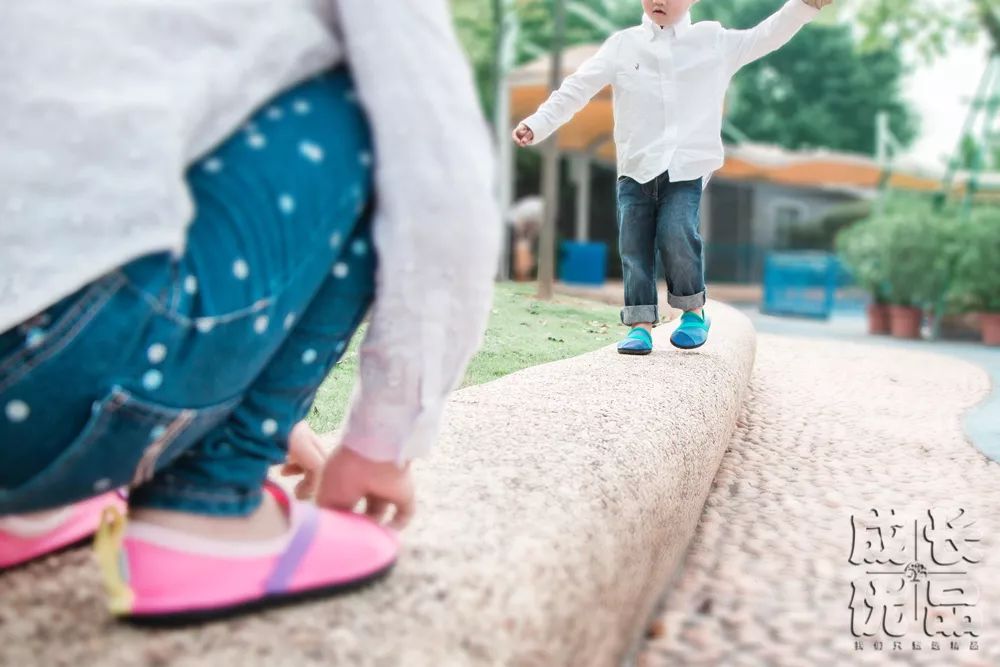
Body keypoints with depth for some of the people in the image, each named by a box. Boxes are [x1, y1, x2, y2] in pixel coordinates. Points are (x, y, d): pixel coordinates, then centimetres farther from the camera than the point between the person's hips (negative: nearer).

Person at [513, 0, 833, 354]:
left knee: (677, 235, -16)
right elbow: (578, 88, 4)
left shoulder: (715, 41, 8)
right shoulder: (622, 45, 7)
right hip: (635, 167, 2)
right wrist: (537, 124, -3)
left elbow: (767, 36, 9)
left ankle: (694, 311, 6)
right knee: (634, 245, -2)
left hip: (687, 166, -2)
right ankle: (641, 324, 9)